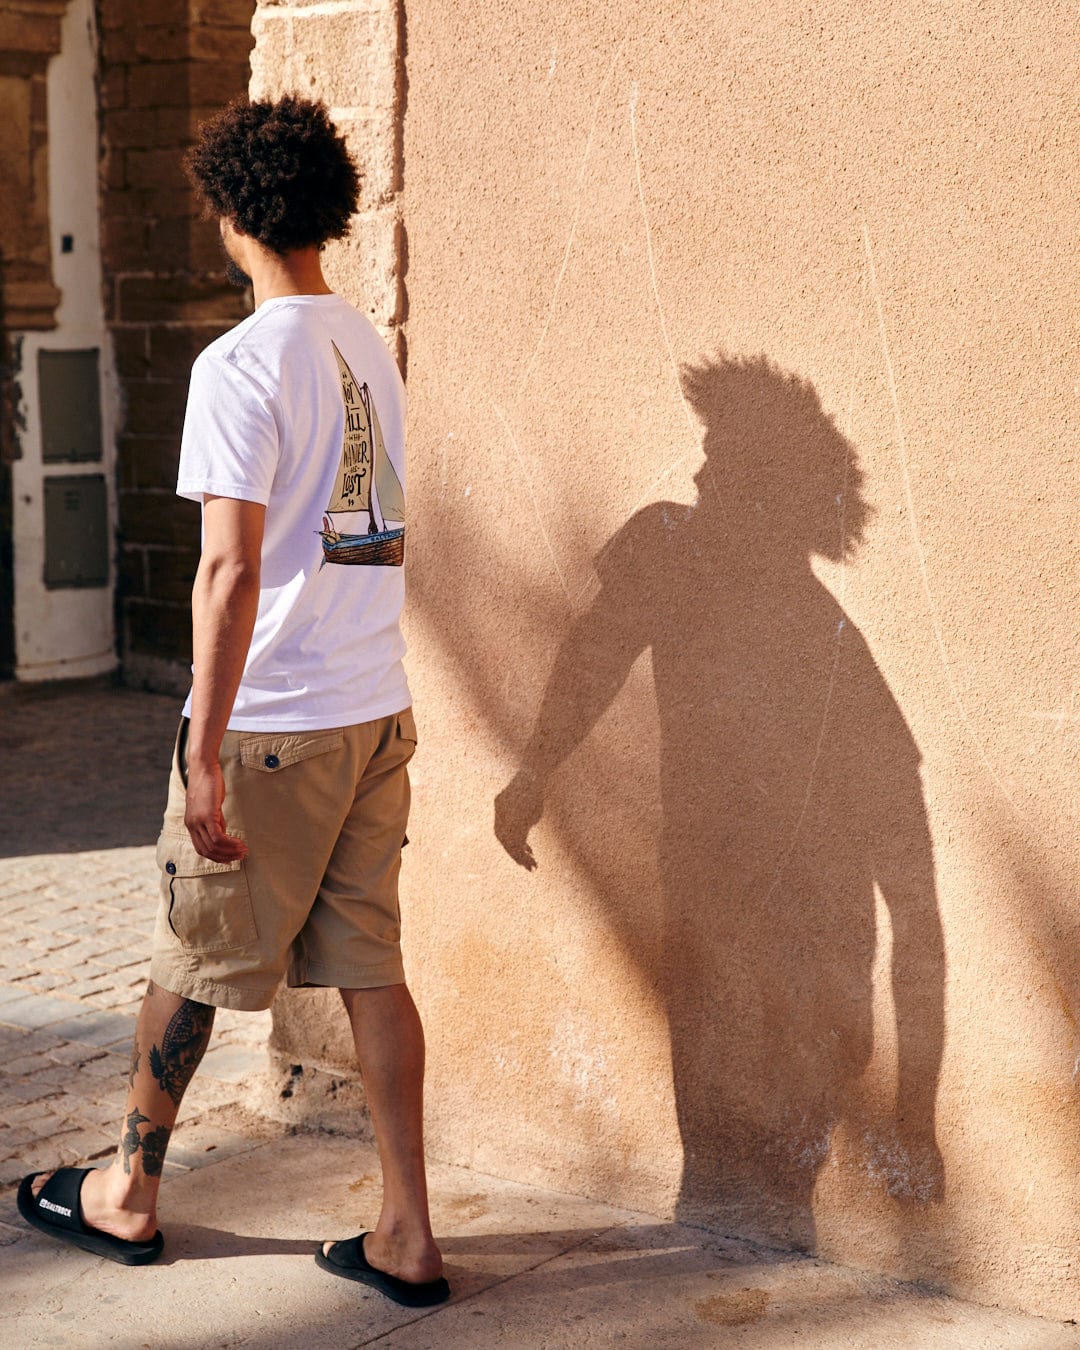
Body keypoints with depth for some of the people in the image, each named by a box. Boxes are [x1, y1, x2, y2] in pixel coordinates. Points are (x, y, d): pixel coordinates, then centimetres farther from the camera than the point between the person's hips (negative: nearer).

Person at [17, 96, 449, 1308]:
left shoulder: (241, 365, -15)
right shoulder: (372, 352, 9)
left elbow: (233, 569, -21)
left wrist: (204, 750, -19)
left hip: (271, 722, -7)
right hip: (379, 710, 7)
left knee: (189, 963, 11)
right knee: (371, 967, 10)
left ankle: (127, 1196, 29)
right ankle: (406, 1237, 13)